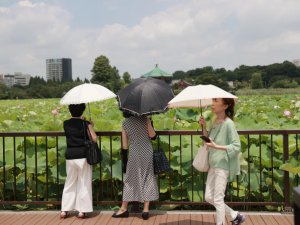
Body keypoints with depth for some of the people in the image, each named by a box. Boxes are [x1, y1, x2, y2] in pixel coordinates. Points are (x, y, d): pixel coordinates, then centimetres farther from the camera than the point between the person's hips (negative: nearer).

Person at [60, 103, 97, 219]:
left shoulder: (66, 124, 3)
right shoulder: (85, 124, -7)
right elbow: (94, 139, -10)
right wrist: (91, 126, 4)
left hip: (70, 155, 3)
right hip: (83, 155, -3)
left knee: (70, 183, 14)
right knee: (84, 183, 5)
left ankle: (64, 210, 13)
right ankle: (82, 210, 6)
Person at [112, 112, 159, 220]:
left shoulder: (125, 123, 4)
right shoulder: (144, 119, -3)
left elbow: (124, 145, 5)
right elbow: (152, 135, -6)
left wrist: (124, 162, 10)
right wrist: (149, 123, 10)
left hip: (134, 153, 1)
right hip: (147, 152, -1)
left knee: (130, 180, 11)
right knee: (147, 179, 7)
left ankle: (124, 208, 18)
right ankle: (146, 209, 8)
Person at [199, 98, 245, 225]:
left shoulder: (228, 123, -16)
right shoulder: (215, 122, 8)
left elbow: (236, 146, -18)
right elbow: (209, 141, 12)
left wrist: (217, 147, -26)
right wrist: (204, 127, 0)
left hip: (223, 166, -9)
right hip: (213, 165, 9)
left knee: (218, 199, -2)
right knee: (208, 197, 13)